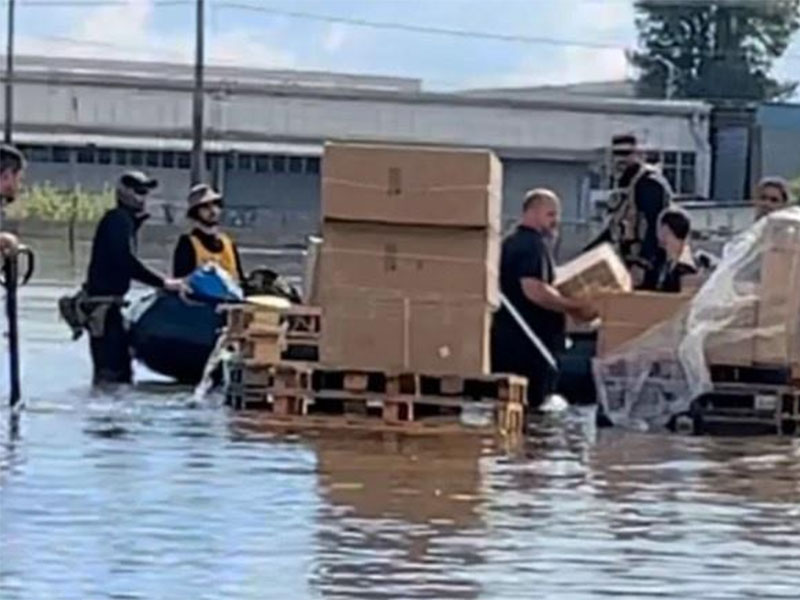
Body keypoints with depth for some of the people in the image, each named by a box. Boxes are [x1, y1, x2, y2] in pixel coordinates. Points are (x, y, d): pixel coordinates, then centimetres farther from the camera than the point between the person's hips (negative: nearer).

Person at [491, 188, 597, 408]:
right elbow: (534, 290, -26)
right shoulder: (533, 244, -14)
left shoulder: (512, 243, 18)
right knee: (533, 407, -8)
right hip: (527, 343, -10)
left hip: (508, 338, 10)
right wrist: (576, 307, -18)